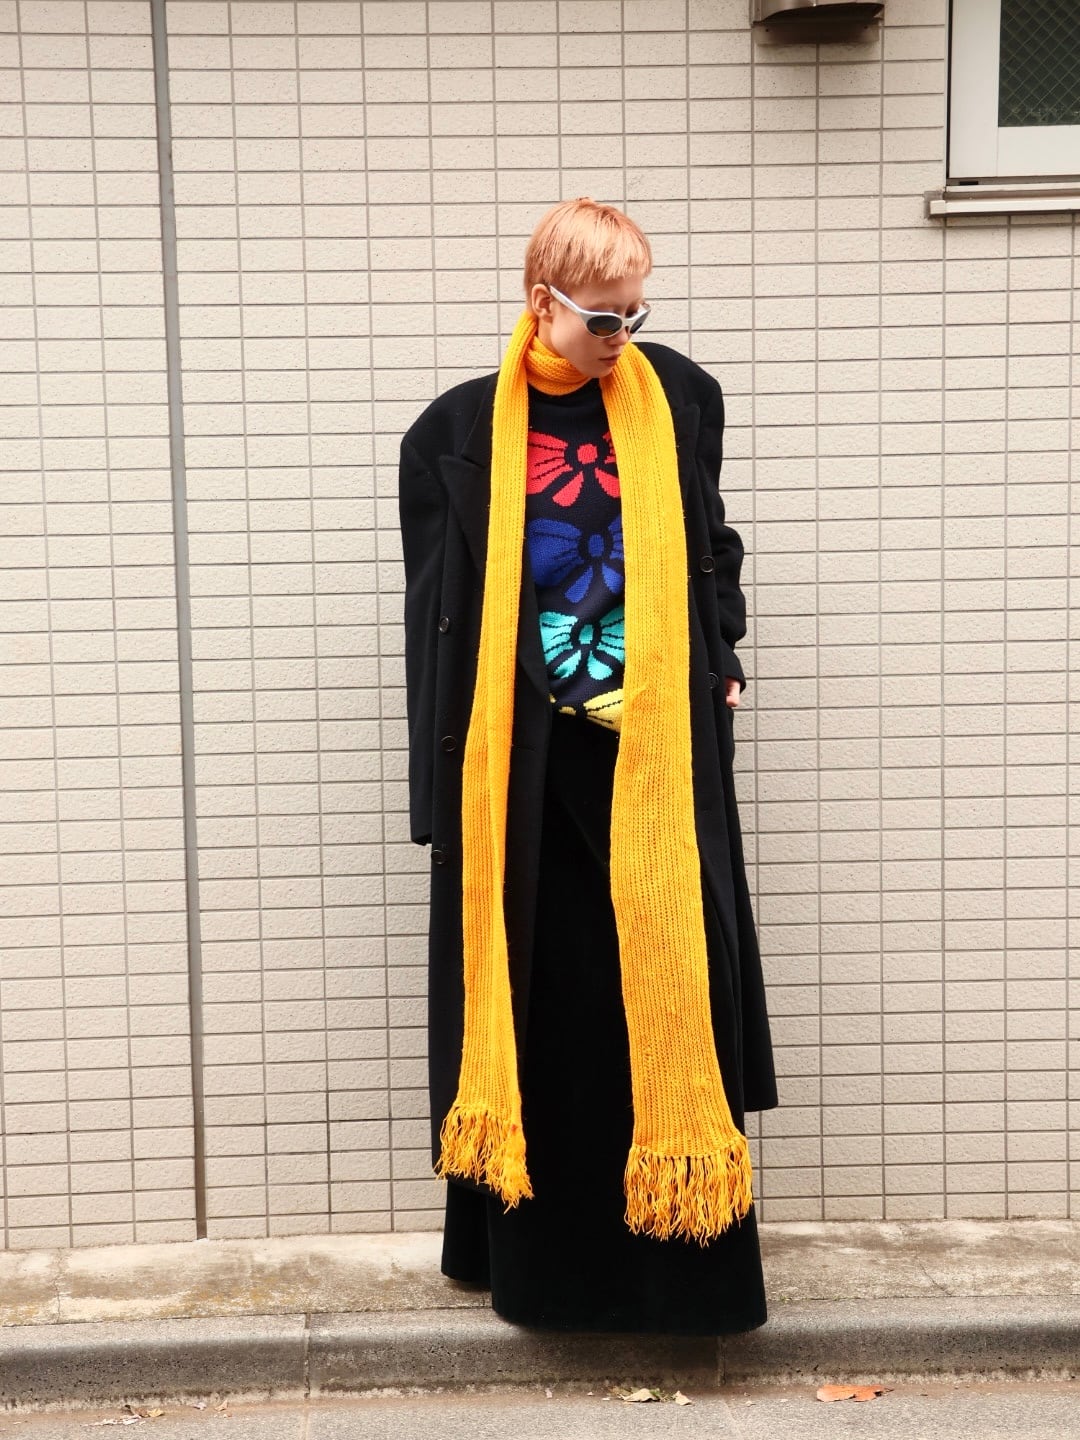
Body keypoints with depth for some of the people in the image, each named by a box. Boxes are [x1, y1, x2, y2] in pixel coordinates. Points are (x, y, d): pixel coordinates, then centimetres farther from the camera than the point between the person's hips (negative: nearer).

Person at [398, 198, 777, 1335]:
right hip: (523, 758, -1)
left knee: (665, 976, 0)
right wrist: (449, 776, -2)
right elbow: (438, 607, 1)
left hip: (656, 743, 1)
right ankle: (541, 1246, 18)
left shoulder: (678, 399, 5)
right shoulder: (462, 430, 0)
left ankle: (680, 1245, 11)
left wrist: (723, 665, 7)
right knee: (538, 985, 5)